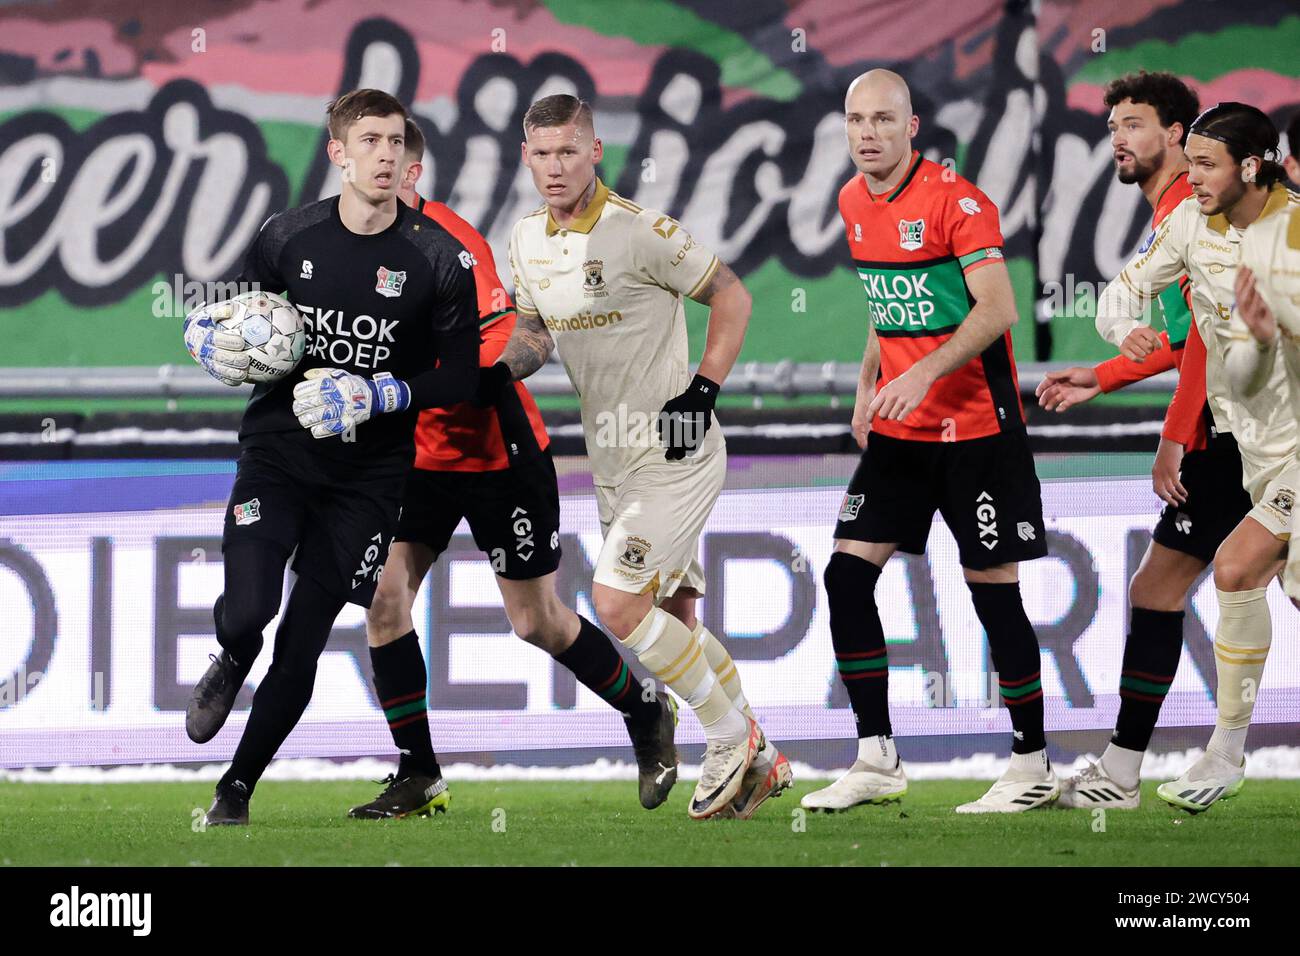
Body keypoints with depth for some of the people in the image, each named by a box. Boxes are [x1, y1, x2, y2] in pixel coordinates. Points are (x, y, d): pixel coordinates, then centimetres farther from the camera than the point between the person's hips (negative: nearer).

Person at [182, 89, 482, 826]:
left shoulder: (439, 259, -8)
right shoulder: (289, 237, -1)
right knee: (246, 612, -19)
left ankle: (237, 789, 19)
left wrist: (380, 395, -20)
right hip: (279, 451, 1)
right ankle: (232, 663, 19)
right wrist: (210, 335, -8)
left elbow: (461, 378, -5)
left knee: (303, 646, 1)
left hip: (366, 474, -1)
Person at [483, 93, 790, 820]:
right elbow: (536, 331, 20)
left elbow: (731, 296, -8)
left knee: (619, 604, -16)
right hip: (613, 460, 8)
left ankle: (733, 740, 0)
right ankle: (758, 760, 24)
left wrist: (703, 391, -15)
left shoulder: (641, 232, -17)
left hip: (675, 453, -8)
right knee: (673, 617, 10)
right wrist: (500, 373, -1)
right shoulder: (529, 242, 5)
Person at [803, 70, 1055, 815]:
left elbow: (998, 309, -22)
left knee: (994, 588, -4)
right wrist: (869, 386, 14)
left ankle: (1034, 766, 8)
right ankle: (878, 760, 4)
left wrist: (925, 373, -32)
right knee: (847, 575, -2)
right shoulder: (854, 202, 8)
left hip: (976, 426, -7)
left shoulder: (955, 200, -15)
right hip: (898, 431, 7)